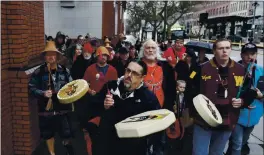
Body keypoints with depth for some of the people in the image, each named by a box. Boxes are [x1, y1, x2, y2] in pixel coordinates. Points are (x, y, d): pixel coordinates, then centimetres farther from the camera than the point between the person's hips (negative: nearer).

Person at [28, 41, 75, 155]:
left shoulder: (64, 71, 0)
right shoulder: (39, 72, -4)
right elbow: (31, 88, -3)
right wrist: (43, 93, -17)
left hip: (62, 107, 0)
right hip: (46, 108, 1)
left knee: (66, 134, 7)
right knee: (48, 134, 17)